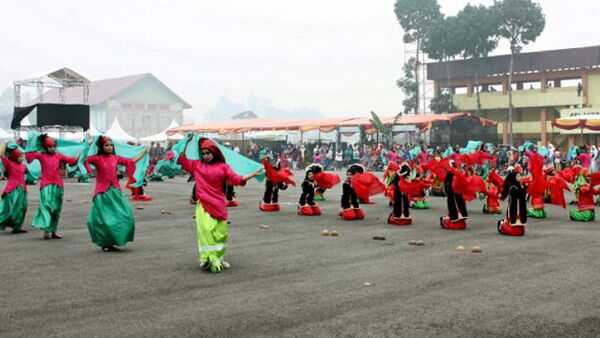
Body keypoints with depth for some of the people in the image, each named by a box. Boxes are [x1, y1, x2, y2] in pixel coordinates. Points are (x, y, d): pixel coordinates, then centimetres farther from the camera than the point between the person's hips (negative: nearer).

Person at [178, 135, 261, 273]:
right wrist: (187, 143, 8)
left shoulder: (223, 167, 4)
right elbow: (182, 160, 11)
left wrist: (253, 174, -12)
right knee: (206, 230, -10)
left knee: (220, 232, 5)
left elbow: (237, 179, -2)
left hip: (218, 204, 1)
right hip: (204, 205, -1)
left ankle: (218, 259, 20)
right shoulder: (197, 165, 8)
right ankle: (208, 259, -7)